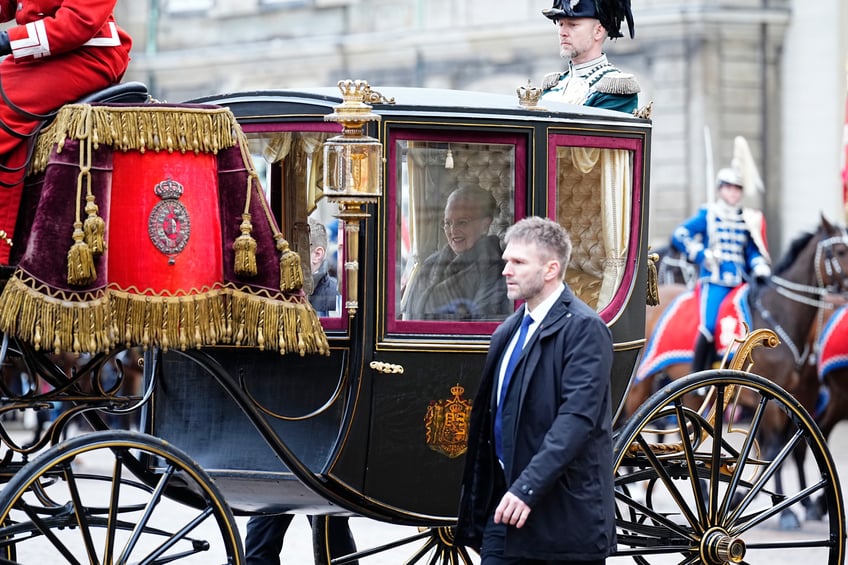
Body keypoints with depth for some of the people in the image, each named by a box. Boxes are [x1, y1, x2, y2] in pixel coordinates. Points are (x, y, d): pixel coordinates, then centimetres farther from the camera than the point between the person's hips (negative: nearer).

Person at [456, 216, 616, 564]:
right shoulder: (508, 332, 15)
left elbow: (577, 418, -21)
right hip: (508, 503, 7)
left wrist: (528, 487, -27)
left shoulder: (584, 328, -11)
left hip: (566, 514, -7)